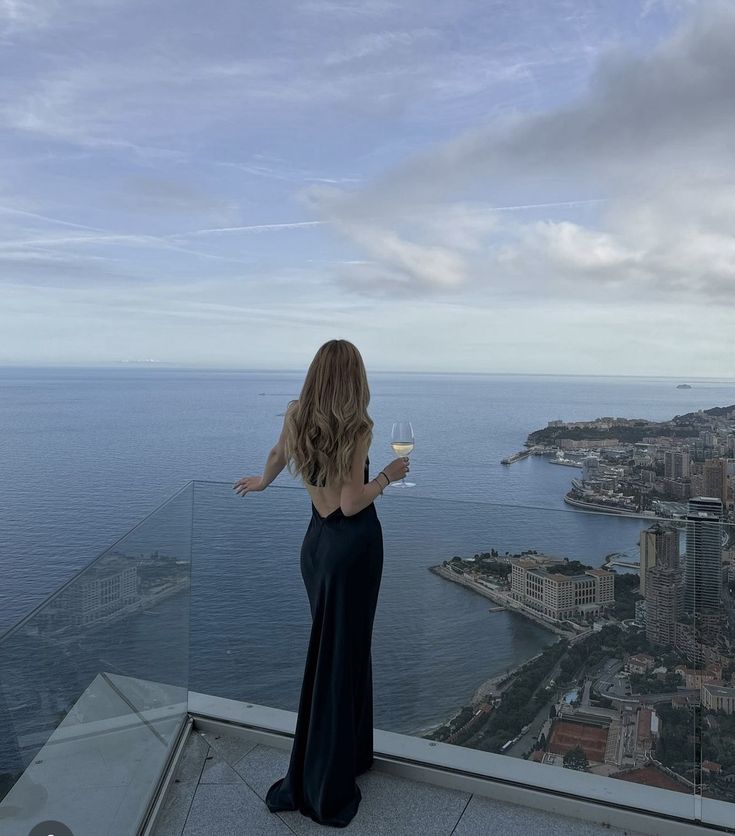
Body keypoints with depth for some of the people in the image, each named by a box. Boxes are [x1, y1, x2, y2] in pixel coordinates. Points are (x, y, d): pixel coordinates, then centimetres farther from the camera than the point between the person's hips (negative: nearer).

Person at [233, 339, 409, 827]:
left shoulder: (296, 416, -1)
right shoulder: (358, 427, -17)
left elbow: (278, 457, 18)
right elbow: (352, 504, -19)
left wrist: (262, 482, 38)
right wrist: (389, 475, -4)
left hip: (317, 539, 6)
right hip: (354, 543, -6)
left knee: (326, 647, 19)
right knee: (343, 654, 3)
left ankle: (348, 755, 37)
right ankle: (326, 787, 16)